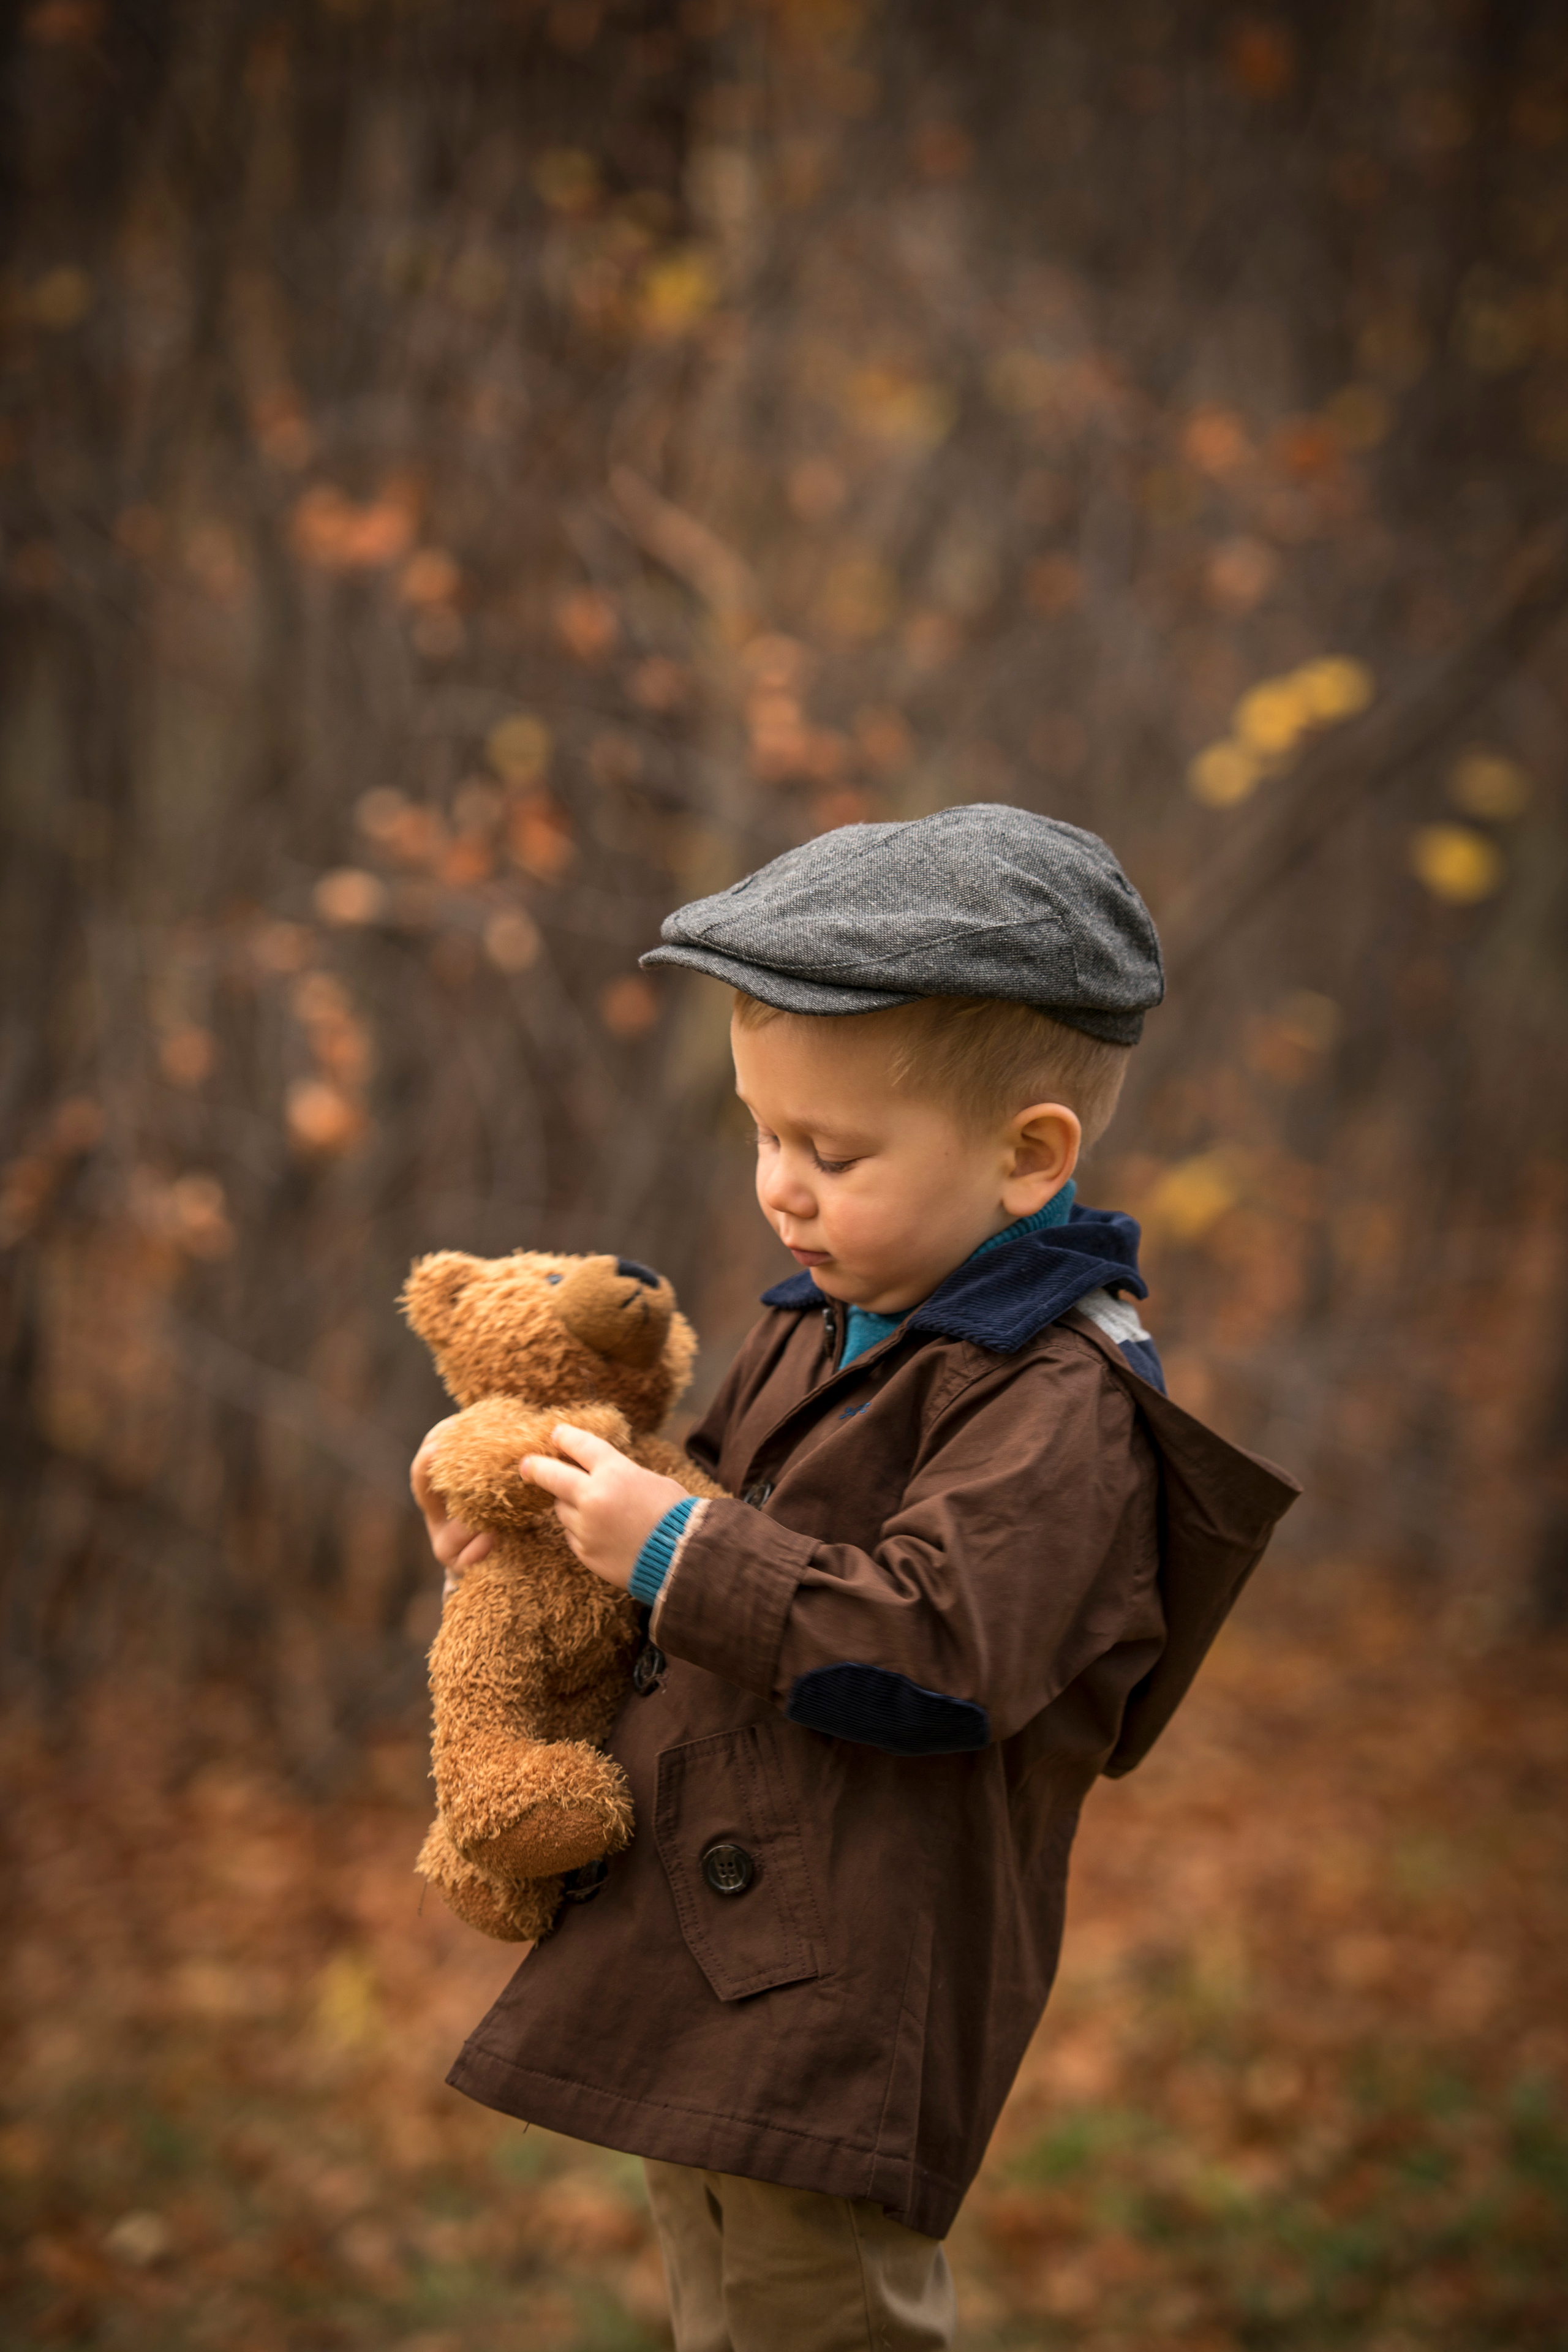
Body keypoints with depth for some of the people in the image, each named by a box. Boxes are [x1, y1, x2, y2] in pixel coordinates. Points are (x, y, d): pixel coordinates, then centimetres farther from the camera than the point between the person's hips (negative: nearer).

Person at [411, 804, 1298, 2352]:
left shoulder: (1058, 1403, -18)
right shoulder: (818, 1328, 11)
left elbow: (936, 1654, -28)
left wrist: (676, 1552, -23)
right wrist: (544, 1542, 7)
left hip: (840, 1999, -9)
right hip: (704, 1976, 10)